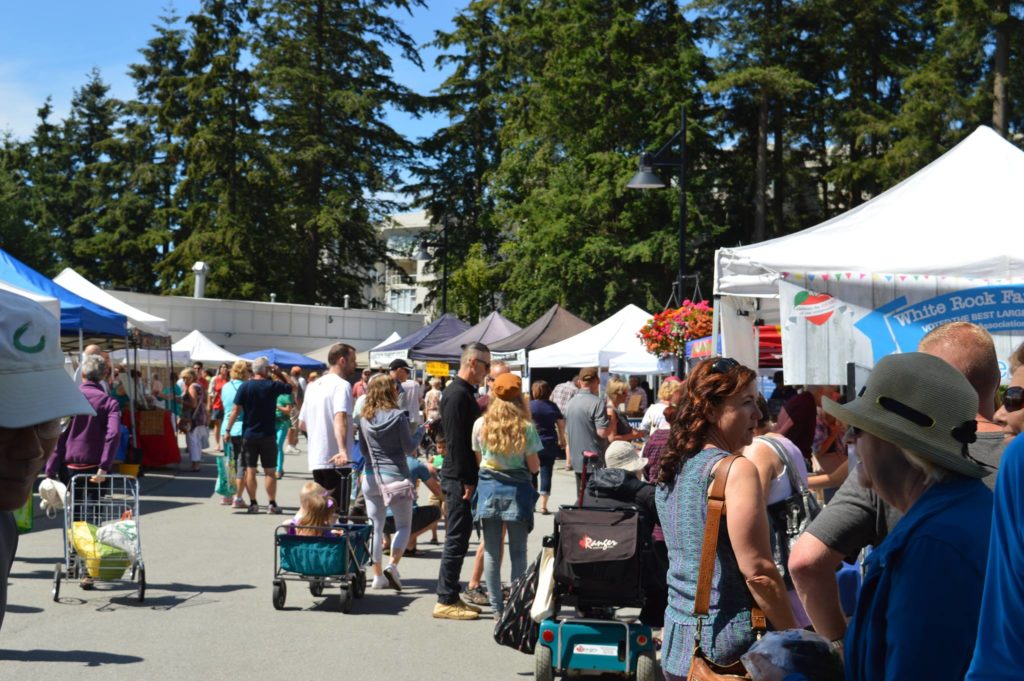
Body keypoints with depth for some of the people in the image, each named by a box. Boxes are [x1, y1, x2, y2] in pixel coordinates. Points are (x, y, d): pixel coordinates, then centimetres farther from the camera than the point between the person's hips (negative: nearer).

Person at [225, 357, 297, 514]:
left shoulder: (245, 387, -5)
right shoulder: (273, 386, -7)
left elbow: (236, 410, -7)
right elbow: (293, 386, 9)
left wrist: (228, 429, 0)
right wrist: (281, 373, 11)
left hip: (248, 435, 1)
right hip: (267, 435, -1)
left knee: (250, 470, 7)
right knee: (269, 471, 5)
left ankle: (253, 503, 7)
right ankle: (272, 504, 6)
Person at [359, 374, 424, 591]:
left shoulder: (364, 418, 2)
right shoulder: (398, 416, -11)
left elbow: (363, 450, 11)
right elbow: (409, 448, -7)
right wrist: (420, 431, 8)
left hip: (371, 476, 4)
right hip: (395, 475, -4)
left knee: (375, 527, 10)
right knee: (404, 525, 8)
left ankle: (377, 575, 10)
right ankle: (392, 565, -10)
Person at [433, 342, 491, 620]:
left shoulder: (465, 392, 16)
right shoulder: (458, 394, -16)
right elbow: (456, 442, -21)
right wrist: (466, 481, -20)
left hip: (463, 477, 10)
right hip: (459, 479, -10)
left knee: (459, 538, 14)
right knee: (456, 539, -5)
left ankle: (451, 596, 21)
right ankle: (446, 601, 1)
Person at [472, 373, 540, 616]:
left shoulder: (480, 424, -3)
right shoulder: (526, 427, -9)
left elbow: (478, 460, 7)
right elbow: (534, 466, -3)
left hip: (489, 489, 2)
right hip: (517, 490, -1)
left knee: (491, 551, 8)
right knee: (518, 552, 7)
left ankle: (496, 607, 10)